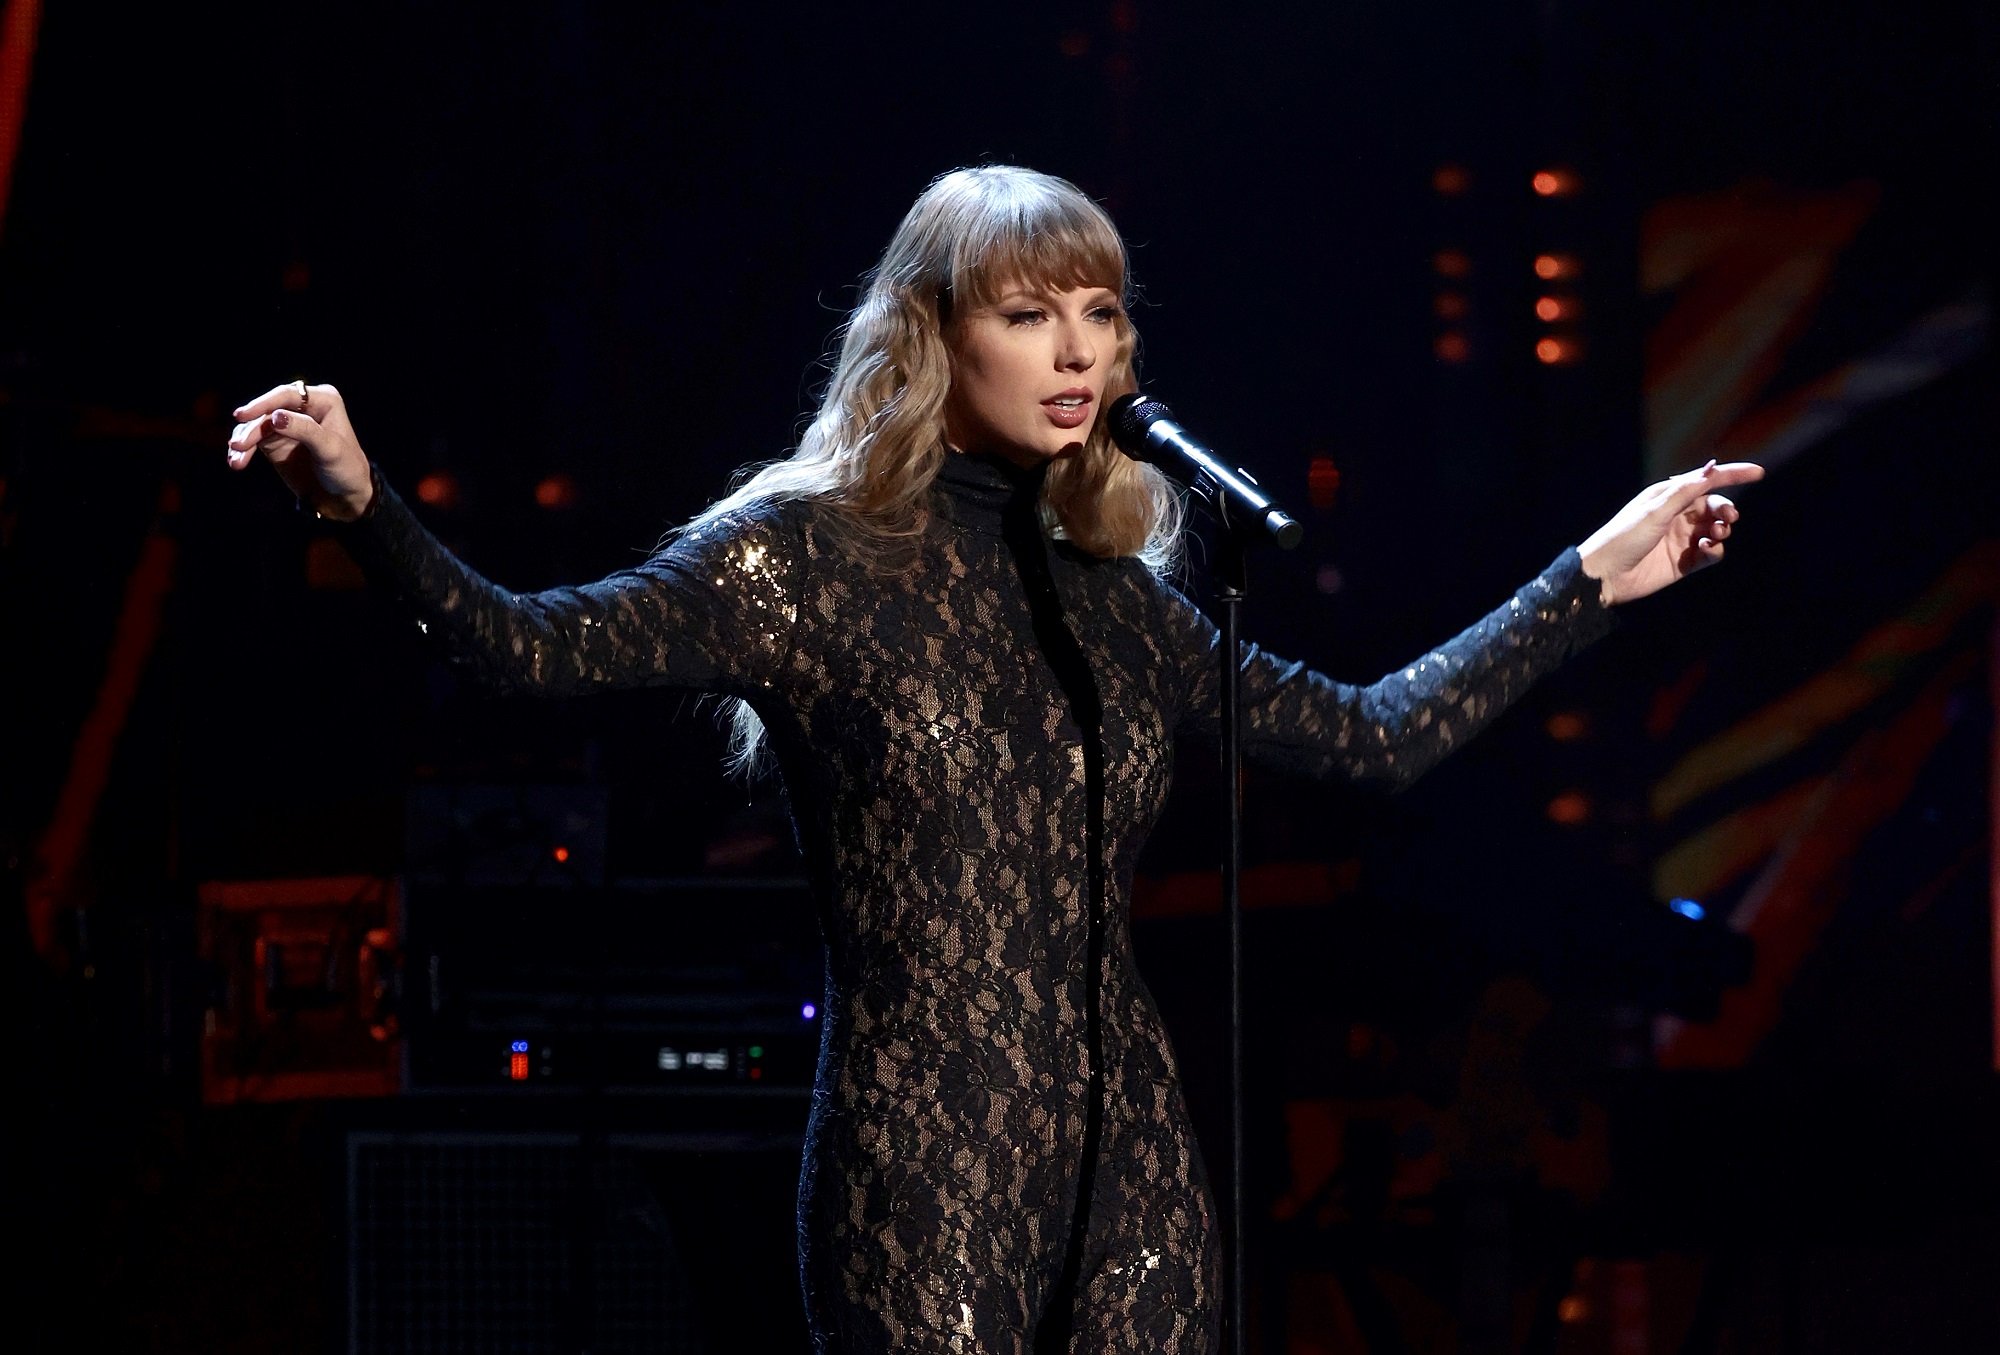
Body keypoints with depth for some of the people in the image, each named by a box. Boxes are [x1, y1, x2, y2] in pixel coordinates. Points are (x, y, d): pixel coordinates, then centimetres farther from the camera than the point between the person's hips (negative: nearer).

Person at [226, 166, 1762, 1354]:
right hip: (929, 1170, -5)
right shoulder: (817, 553, -2)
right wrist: (360, 498, -28)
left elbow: (1378, 735, 19)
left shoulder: (1110, 595, 13)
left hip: (1129, 1168, 5)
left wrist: (1596, 574, 20)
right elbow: (529, 643, -12)